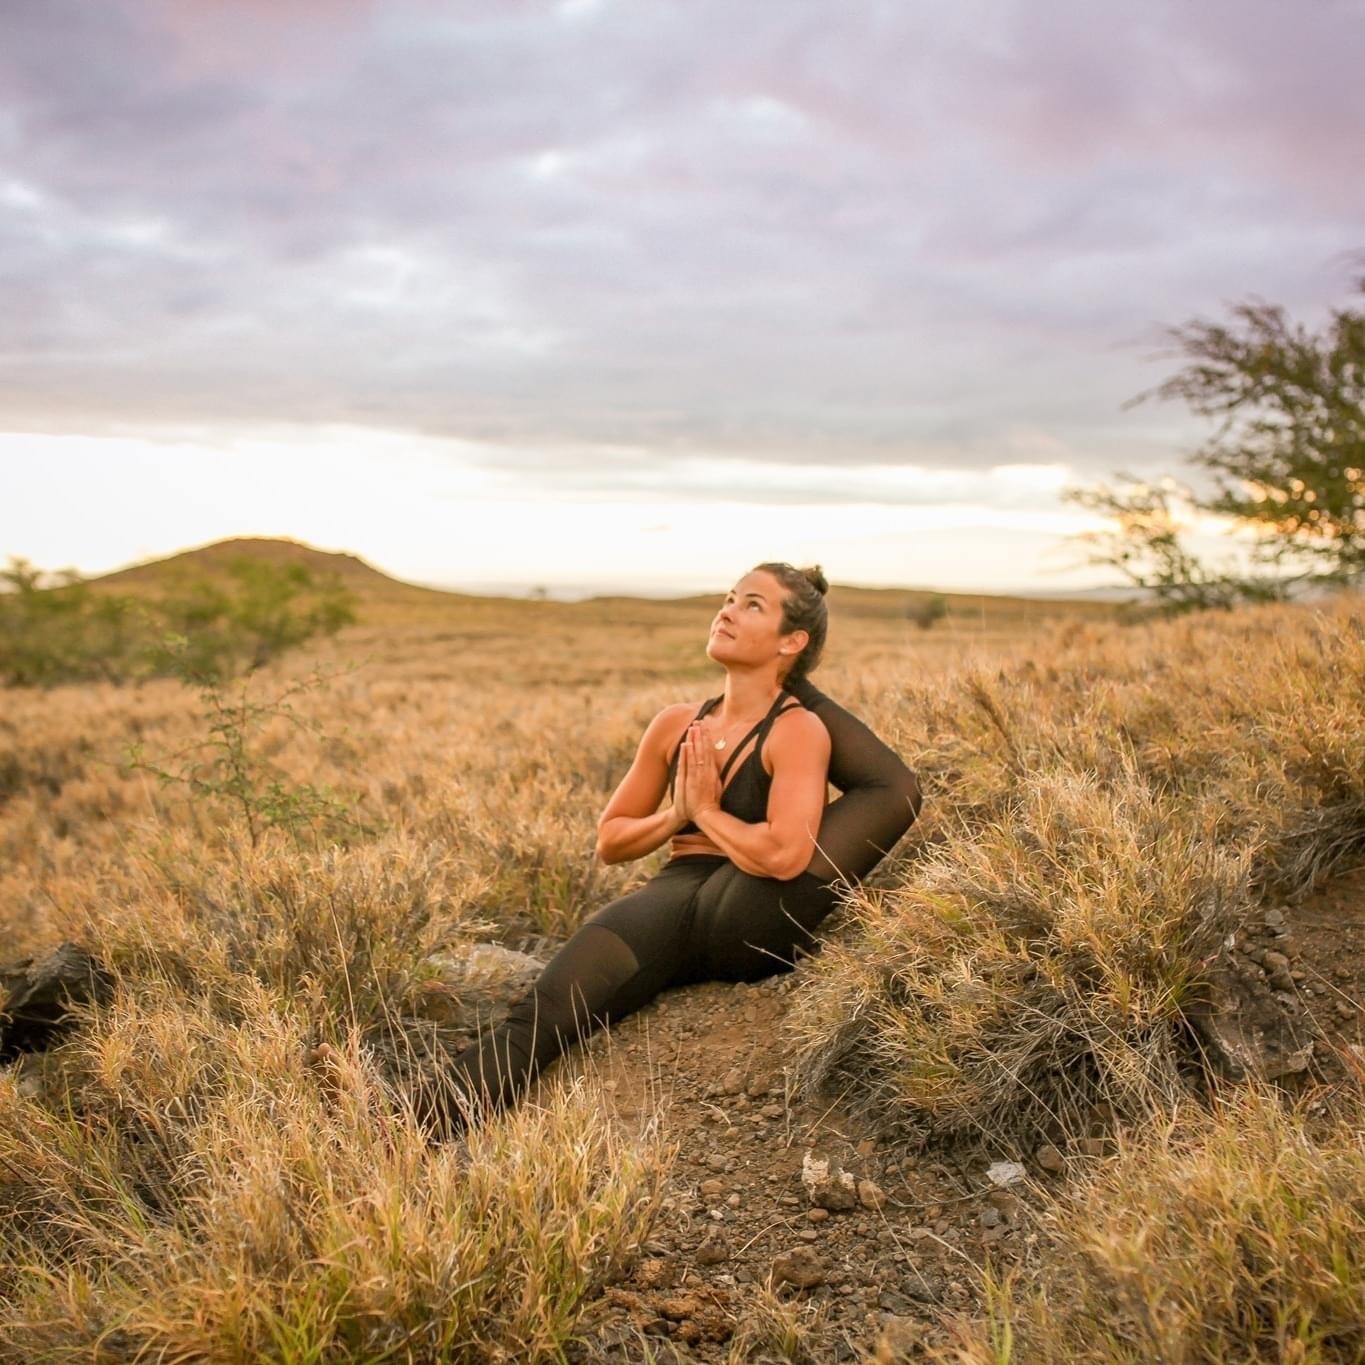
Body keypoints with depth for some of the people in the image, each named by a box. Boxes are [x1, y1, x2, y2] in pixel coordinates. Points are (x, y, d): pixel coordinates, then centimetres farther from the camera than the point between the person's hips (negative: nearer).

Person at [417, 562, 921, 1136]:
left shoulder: (797, 729, -2)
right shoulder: (676, 724, 16)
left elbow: (784, 856, -20)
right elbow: (609, 841, 23)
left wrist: (706, 811, -4)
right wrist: (675, 816, 3)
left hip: (750, 922, -3)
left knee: (897, 791, -20)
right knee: (539, 1016, -25)